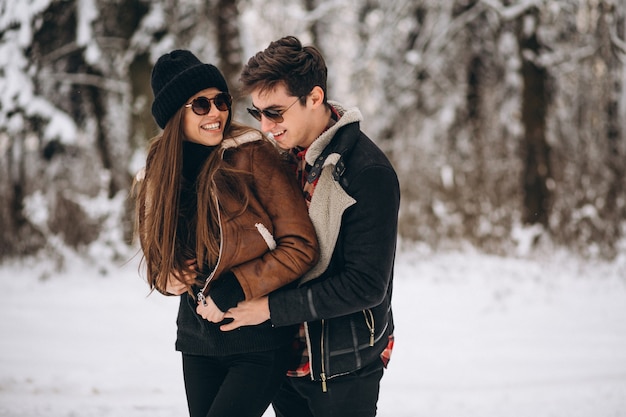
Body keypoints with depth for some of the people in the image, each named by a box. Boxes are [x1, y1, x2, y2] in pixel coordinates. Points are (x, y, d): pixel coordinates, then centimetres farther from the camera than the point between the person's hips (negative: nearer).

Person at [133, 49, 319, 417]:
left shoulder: (253, 155, -12)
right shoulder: (157, 175, 4)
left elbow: (301, 246, -13)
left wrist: (232, 291, -16)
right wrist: (166, 278, -4)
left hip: (259, 339, -6)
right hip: (199, 340, 6)